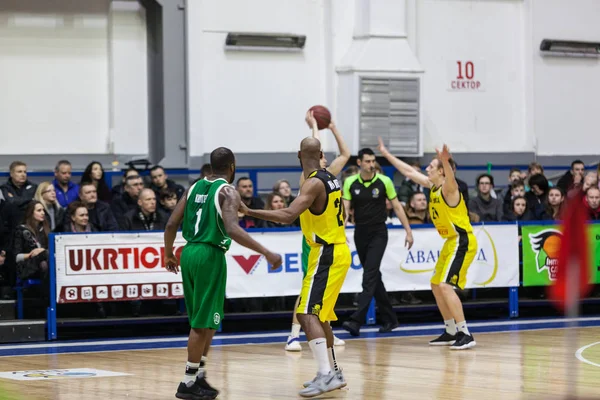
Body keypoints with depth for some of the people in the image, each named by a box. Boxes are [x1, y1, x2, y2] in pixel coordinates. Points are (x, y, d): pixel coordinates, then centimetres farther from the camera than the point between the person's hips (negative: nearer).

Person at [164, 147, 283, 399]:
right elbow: (232, 229, -23)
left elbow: (171, 224, 11)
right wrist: (266, 253, -24)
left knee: (207, 320, 18)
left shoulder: (195, 187, 13)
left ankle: (199, 375, 20)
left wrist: (168, 254, 27)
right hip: (210, 255, -7)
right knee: (203, 322, -2)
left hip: (189, 253, 7)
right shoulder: (228, 192, -8)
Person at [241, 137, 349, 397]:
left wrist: (249, 212, -31)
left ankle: (326, 375, -23)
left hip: (326, 254, -10)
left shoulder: (314, 183, -18)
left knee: (307, 314, -14)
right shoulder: (330, 179, 10)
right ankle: (332, 373, 25)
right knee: (319, 314, 19)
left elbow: (288, 216, -31)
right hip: (337, 250, 10)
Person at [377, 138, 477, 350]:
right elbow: (409, 171, 19)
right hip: (451, 242, 10)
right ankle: (451, 332, 23)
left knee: (445, 285, -19)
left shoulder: (448, 188, -17)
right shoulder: (432, 186, 8)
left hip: (462, 242, -10)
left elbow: (450, 176, -42)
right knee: (436, 285, 15)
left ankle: (465, 335, -20)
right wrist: (386, 154, 21)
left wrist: (446, 162, -63)